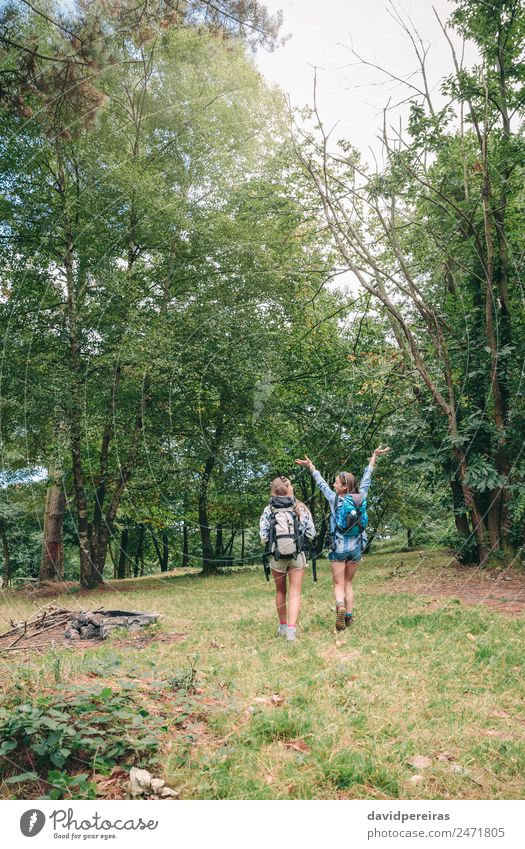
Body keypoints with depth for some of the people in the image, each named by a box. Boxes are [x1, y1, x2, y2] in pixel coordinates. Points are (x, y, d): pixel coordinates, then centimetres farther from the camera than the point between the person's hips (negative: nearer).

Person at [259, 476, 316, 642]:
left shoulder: (268, 510, -6)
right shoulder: (301, 508, -4)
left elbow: (263, 537, -8)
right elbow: (311, 533, -2)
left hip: (276, 556, 1)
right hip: (297, 555, -1)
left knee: (280, 592, 18)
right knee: (295, 593, 2)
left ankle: (283, 626, 31)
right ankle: (291, 629, -12)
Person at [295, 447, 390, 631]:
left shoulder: (334, 499, -9)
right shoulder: (360, 497, -4)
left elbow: (321, 483, 4)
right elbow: (366, 478, 8)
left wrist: (311, 466, 19)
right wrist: (374, 457, 20)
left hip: (339, 548, -3)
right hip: (356, 547, 3)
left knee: (339, 584, 1)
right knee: (348, 583, 16)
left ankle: (340, 606, -27)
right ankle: (349, 616, 11)